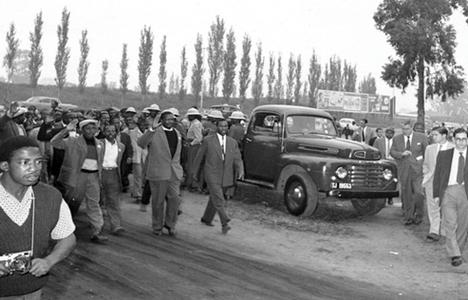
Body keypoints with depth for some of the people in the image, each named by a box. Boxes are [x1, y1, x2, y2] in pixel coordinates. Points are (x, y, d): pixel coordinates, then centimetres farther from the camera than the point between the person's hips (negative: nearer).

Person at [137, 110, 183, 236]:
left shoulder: (177, 134, 13)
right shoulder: (154, 133, -6)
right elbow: (141, 143, -22)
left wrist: (179, 169, 20)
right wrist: (151, 130, -32)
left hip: (174, 173, 4)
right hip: (158, 172, -4)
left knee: (174, 199, -1)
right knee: (158, 201, 5)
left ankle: (170, 224, 17)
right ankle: (157, 226, 20)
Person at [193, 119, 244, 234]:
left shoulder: (232, 142, 6)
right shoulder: (208, 140, -4)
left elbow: (237, 159, 0)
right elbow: (199, 157, 5)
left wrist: (240, 171, -18)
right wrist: (195, 172, 10)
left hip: (226, 177, 4)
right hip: (212, 176, -4)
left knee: (214, 199, 16)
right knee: (219, 200, -14)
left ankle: (206, 219, 34)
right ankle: (225, 224, -17)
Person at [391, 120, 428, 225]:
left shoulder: (421, 137, 2)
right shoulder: (397, 138, 8)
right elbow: (392, 152, 3)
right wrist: (402, 154, -16)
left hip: (417, 169, -2)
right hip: (403, 171, 2)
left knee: (418, 193, -10)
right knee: (406, 195, 5)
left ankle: (418, 215, 9)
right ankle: (408, 217, 15)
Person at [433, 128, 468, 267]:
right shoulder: (444, 155, 11)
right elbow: (437, 175, 11)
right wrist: (436, 194, 3)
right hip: (448, 191, -1)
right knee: (449, 224, -9)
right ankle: (454, 255, -10)